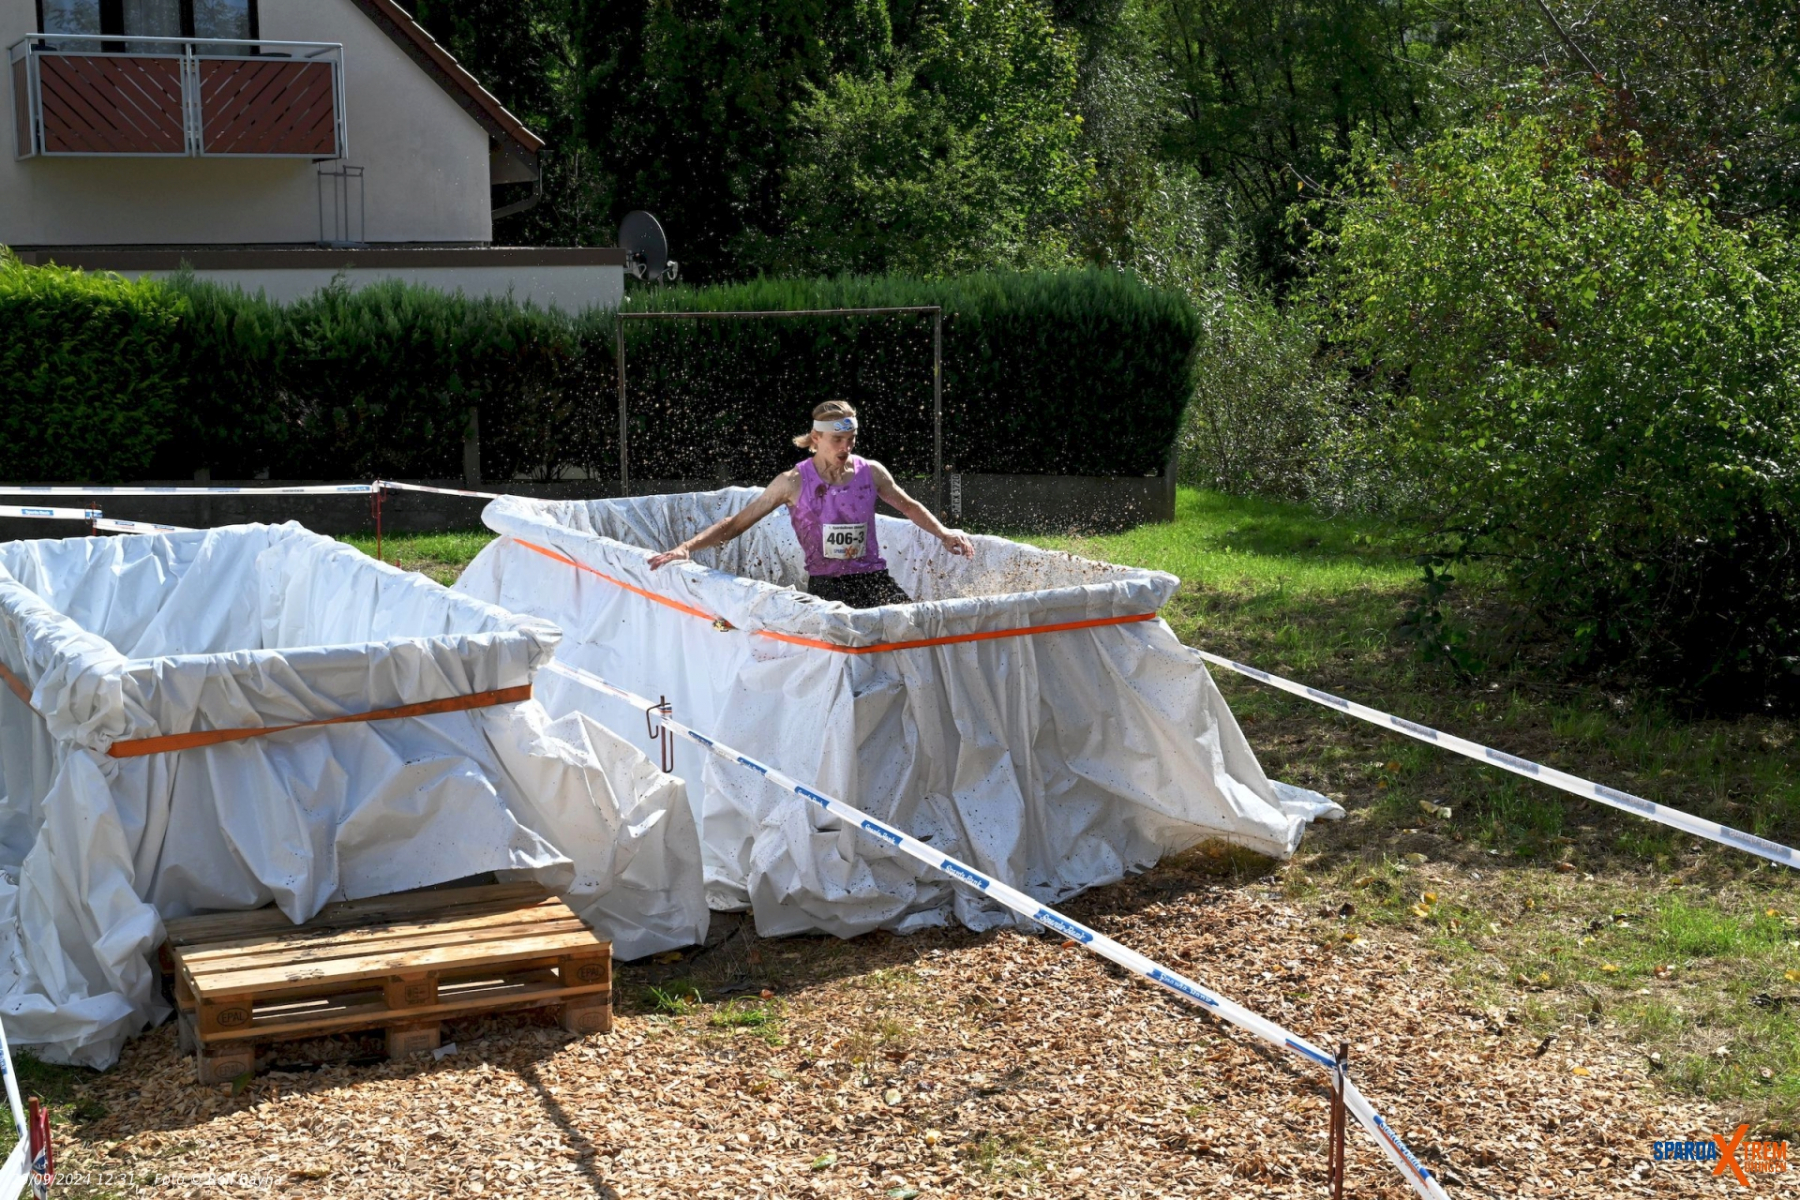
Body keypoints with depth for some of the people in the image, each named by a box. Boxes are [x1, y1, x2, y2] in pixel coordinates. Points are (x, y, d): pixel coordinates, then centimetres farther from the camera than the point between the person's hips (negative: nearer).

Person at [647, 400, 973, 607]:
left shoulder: (870, 473, 6)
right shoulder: (794, 483, -1)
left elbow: (909, 507, 26)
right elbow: (735, 524, 1)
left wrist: (943, 533, 10)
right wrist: (685, 548, -10)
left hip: (873, 578, 3)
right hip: (825, 584, -3)